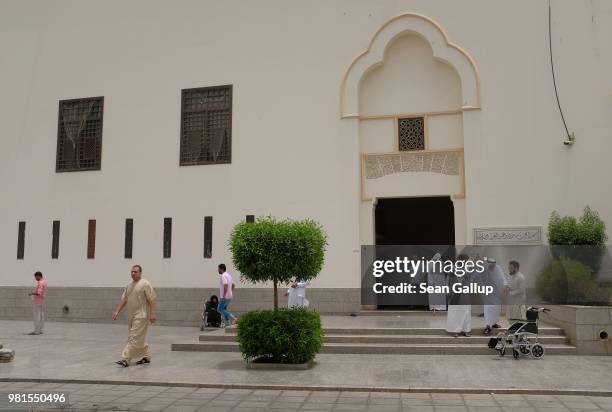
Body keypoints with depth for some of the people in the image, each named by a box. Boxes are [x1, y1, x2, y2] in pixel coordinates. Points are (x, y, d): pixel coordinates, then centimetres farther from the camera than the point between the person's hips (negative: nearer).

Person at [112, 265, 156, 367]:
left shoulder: (145, 284, -8)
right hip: (131, 316, 8)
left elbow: (152, 300, -12)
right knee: (140, 338, 14)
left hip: (141, 316, -8)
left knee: (134, 338, -10)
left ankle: (125, 359, -12)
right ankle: (146, 357, 24)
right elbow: (123, 300, 17)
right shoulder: (129, 285, 15)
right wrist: (117, 312, 8)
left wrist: (152, 314, -18)